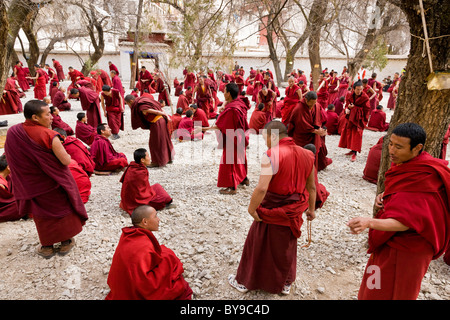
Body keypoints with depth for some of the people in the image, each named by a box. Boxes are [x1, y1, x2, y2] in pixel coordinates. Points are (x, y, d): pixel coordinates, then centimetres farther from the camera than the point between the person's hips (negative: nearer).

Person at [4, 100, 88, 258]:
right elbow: (66, 161, -23)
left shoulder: (12, 132, -8)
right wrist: (64, 153, -3)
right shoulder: (49, 135, -26)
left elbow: (11, 159, 5)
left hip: (32, 184, 4)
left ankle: (47, 246, 33)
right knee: (63, 209, 17)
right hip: (55, 181, -4)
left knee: (42, 214, 20)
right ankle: (65, 243, 31)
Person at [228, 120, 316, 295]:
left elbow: (262, 188, -31)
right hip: (294, 212, 6)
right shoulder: (306, 155, -1)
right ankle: (285, 284, 44)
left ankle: (244, 282, 36)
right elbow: (311, 187, 6)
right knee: (287, 248, 25)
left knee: (257, 246, 15)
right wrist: (311, 209, 17)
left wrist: (251, 209, -17)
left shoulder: (272, 155, -23)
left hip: (272, 212, -6)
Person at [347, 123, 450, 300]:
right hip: (390, 242, 8)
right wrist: (384, 196, -5)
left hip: (405, 250, -8)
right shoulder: (404, 164, -2)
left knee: (391, 292, 12)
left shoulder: (423, 179, -28)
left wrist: (369, 222, -48)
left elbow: (405, 222, -34)